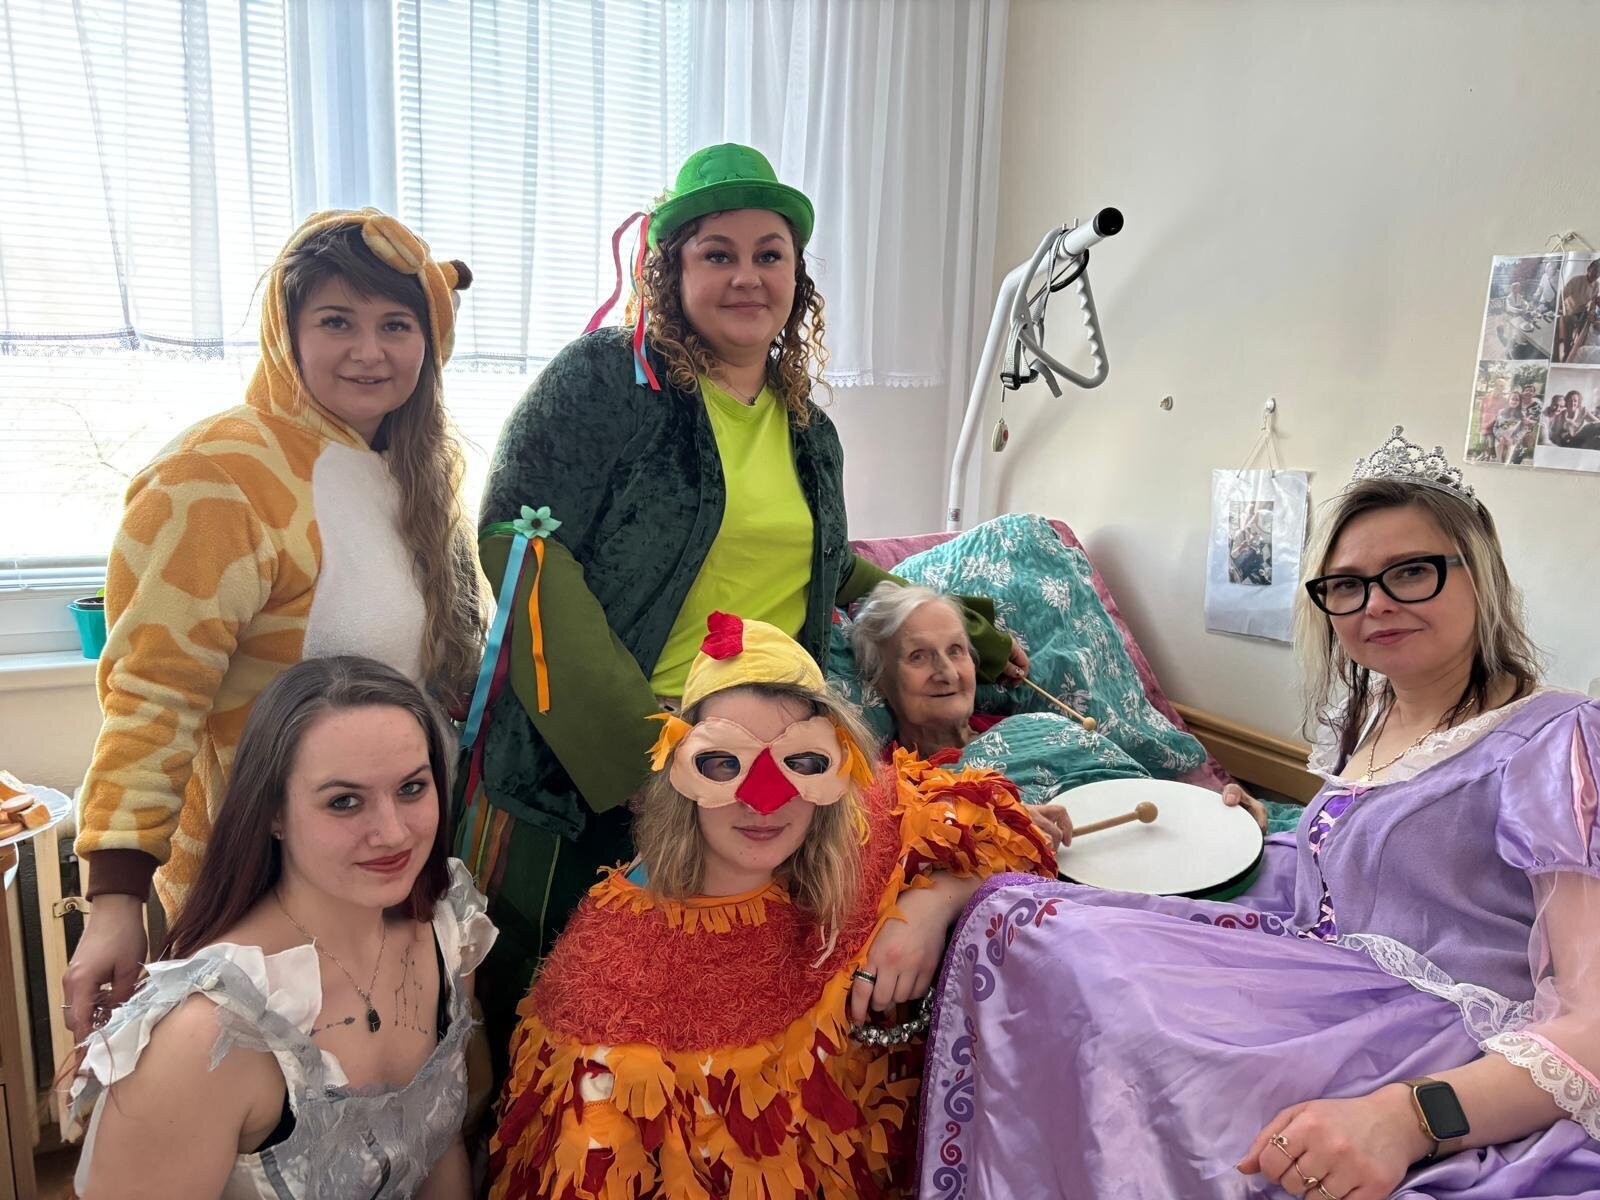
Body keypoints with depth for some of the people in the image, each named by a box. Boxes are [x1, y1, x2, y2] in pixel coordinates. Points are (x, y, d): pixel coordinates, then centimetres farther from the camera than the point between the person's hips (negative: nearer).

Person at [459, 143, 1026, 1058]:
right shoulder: (606, 380, -6)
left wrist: (958, 629, 22)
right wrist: (642, 743, -20)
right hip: (576, 771, -4)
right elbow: (520, 541, -13)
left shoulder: (811, 432, 13)